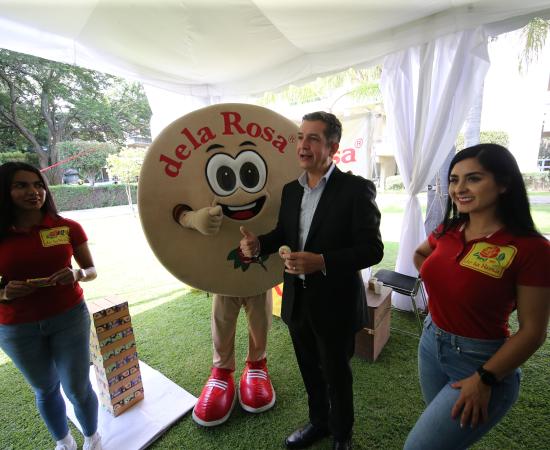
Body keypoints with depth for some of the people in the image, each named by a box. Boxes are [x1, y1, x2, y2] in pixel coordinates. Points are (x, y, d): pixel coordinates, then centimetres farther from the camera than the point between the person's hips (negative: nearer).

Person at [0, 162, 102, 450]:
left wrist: (77, 275, -21)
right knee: (45, 390, 21)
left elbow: (91, 270, -1)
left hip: (69, 318, -1)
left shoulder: (68, 228, -8)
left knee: (77, 388, 8)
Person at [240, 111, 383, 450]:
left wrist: (321, 262, -30)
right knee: (310, 371, 25)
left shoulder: (356, 189, -16)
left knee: (336, 375, 19)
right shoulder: (291, 189, 3)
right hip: (297, 301, 6)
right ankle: (318, 422, 54)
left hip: (335, 305, -5)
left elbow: (372, 250, -18)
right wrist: (258, 243, -10)